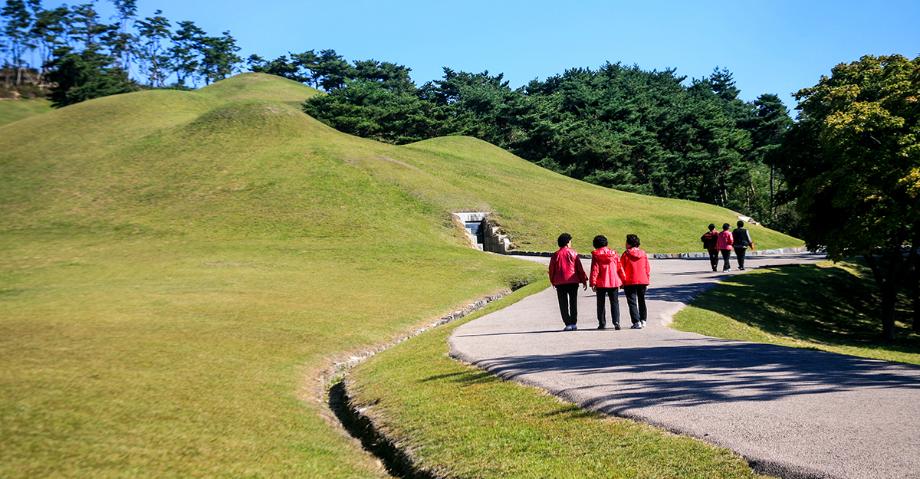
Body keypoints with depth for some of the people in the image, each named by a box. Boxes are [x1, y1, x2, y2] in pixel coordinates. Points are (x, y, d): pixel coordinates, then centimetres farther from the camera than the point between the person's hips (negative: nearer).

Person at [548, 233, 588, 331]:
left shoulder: (555, 255, 1)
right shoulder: (573, 253, -1)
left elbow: (551, 269, 4)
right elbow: (579, 268, -1)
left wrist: (553, 282, 17)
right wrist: (584, 280, 7)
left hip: (560, 282, 0)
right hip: (573, 281, 0)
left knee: (563, 304, 3)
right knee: (573, 303, 9)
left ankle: (568, 324, -2)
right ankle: (573, 323, 8)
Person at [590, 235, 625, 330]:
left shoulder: (595, 255, -4)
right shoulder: (613, 254, 4)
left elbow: (594, 270, -9)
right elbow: (620, 268, 6)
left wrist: (592, 283, -8)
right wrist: (622, 281, 14)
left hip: (601, 283, -2)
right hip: (614, 282, 2)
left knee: (601, 304, 9)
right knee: (614, 303, 5)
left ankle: (602, 323, 10)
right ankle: (616, 322, -7)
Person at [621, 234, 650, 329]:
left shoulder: (626, 254, -8)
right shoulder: (643, 254, 3)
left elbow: (621, 269, -6)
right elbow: (648, 269, 7)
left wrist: (622, 282, 3)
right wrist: (647, 281, 14)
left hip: (630, 282, -4)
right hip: (643, 281, 4)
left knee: (632, 302, -1)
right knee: (642, 301, 18)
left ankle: (637, 322, -10)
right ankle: (643, 320, 22)